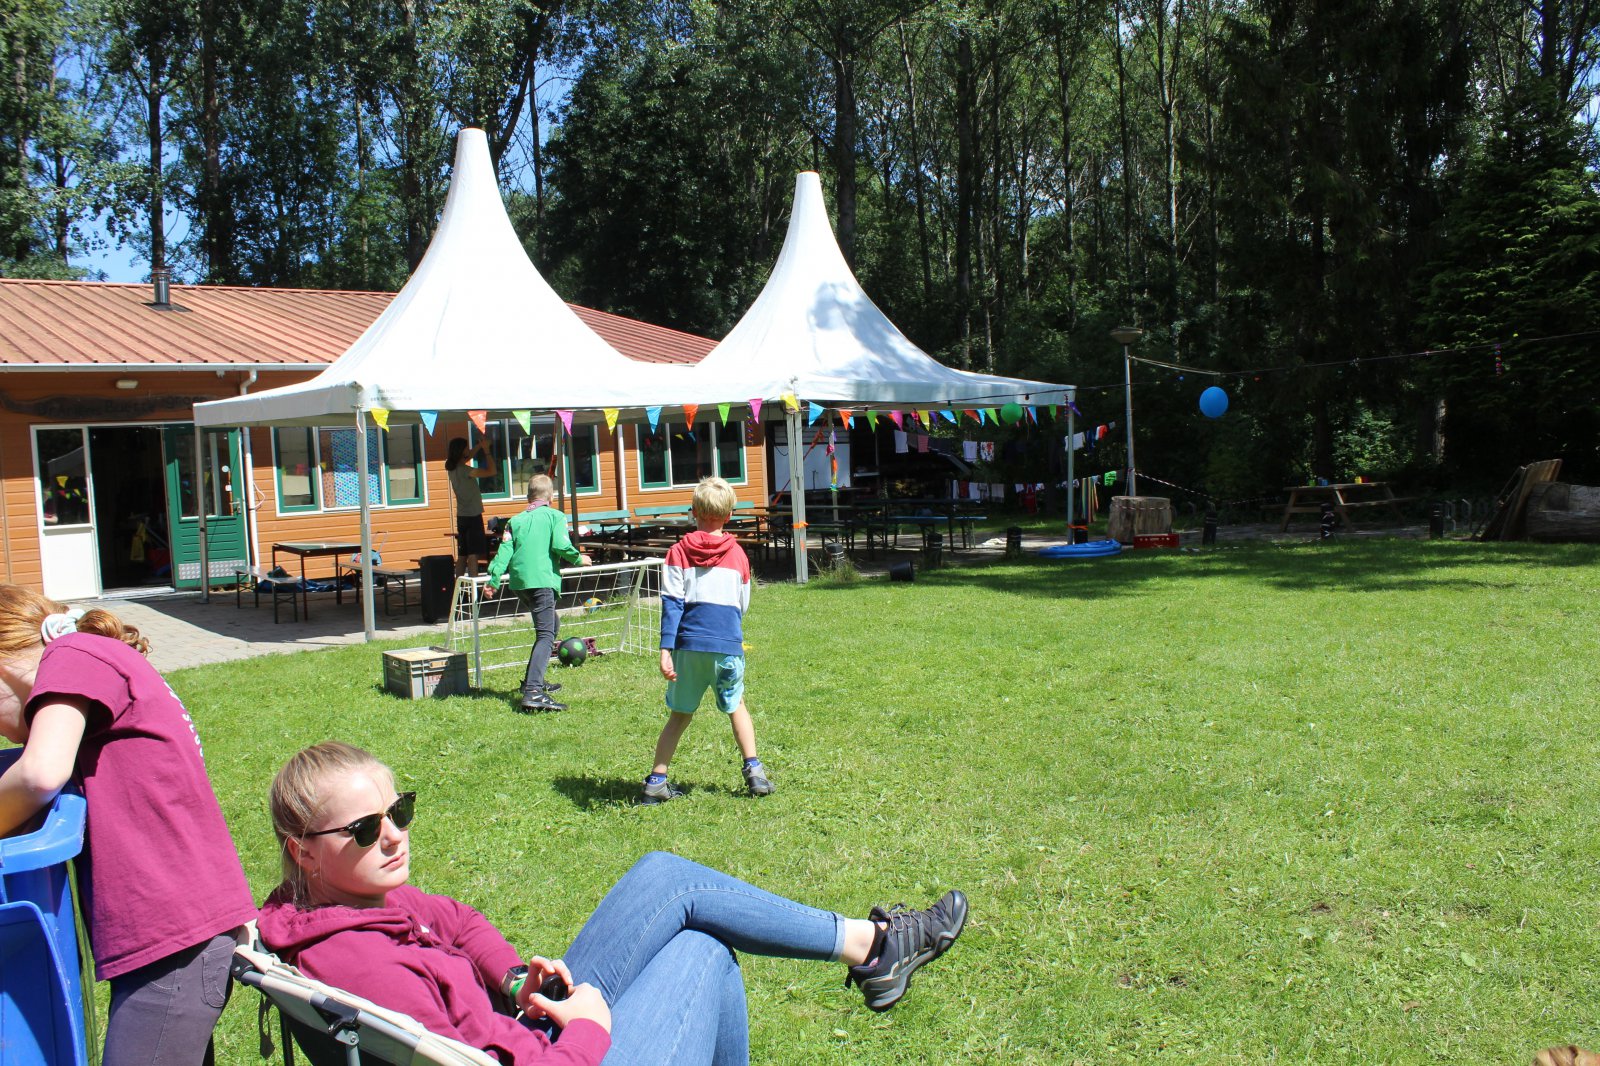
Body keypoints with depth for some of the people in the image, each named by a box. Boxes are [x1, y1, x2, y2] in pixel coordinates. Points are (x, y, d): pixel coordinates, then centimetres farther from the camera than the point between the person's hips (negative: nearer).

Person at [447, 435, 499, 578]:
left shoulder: (452, 468, 6)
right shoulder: (464, 470, -18)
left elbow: (467, 458, 28)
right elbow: (492, 471, -21)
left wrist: (480, 446, 24)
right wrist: (486, 450, -12)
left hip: (461, 516, 8)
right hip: (473, 516, -8)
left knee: (462, 555, 11)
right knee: (473, 554, -8)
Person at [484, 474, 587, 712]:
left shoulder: (515, 520, 16)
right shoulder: (555, 516, 4)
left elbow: (505, 550, 6)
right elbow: (561, 546, -9)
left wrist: (494, 578, 4)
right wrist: (578, 559, 8)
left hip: (519, 583, 6)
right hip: (542, 581, -6)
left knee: (551, 625, 26)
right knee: (546, 636, -11)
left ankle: (533, 680, 27)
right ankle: (533, 692, -27)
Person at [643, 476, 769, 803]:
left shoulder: (679, 551, 3)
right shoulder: (738, 554, 9)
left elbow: (671, 602, -5)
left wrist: (666, 648, -8)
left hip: (689, 644, 0)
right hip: (728, 644, 1)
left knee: (680, 715, 11)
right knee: (736, 706, 20)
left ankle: (656, 782, 10)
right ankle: (754, 771, 13)